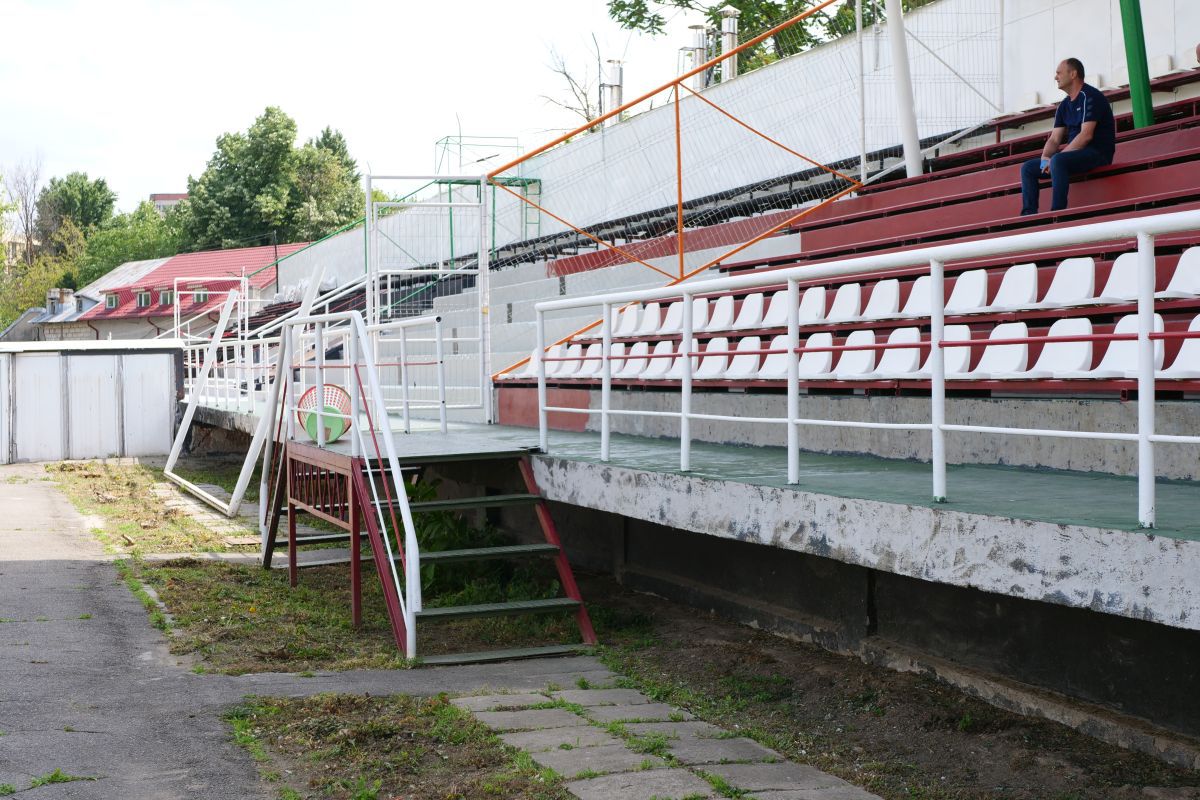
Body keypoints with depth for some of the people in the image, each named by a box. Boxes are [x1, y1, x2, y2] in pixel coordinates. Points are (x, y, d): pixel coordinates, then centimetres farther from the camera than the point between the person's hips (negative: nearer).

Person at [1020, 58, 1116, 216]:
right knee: (1028, 168, 3)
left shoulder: (1089, 97, -12)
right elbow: (1054, 139, 12)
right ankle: (1029, 215, -9)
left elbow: (1086, 135, -22)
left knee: (1057, 161, -37)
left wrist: (1056, 156, -22)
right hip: (1077, 154, 9)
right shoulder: (1064, 105, 15)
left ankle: (1057, 213, -39)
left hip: (1098, 153, -9)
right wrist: (1045, 157, -10)